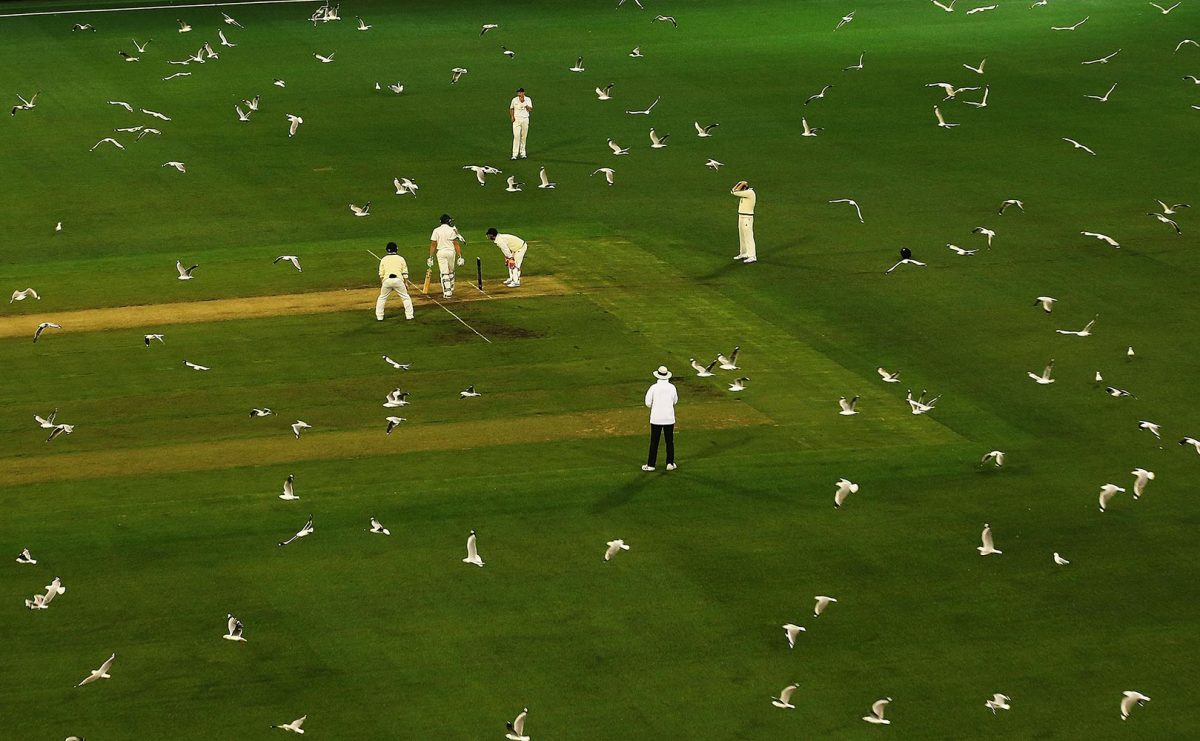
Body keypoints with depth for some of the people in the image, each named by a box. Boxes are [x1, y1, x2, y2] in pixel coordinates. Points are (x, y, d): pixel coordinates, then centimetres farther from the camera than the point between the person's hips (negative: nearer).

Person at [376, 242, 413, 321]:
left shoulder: (384, 259, 16)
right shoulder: (400, 259, 15)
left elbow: (381, 274, 12)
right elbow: (405, 273, 11)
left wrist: (383, 282, 20)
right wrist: (406, 283, 15)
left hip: (387, 280, 1)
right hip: (398, 280, -1)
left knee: (382, 298, 18)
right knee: (405, 297, 13)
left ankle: (379, 316, 15)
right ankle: (409, 315, 7)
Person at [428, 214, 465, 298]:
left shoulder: (436, 231, -2)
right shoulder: (452, 230, -3)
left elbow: (433, 245, -3)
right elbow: (456, 244, -5)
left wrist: (431, 257, 1)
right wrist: (459, 256, -3)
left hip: (440, 252, -1)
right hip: (451, 252, 1)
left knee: (444, 273, -1)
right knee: (451, 271, 20)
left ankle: (447, 292, -10)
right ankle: (451, 290, 31)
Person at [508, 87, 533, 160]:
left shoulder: (528, 100, 3)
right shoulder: (514, 100, 5)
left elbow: (530, 109, -9)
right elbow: (511, 109, 14)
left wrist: (524, 102, -19)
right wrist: (512, 116, -2)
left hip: (525, 119, 1)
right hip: (516, 119, -1)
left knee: (524, 137, 5)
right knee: (516, 136, -11)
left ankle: (522, 153, 17)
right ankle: (515, 154, -14)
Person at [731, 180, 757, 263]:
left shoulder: (750, 192, -18)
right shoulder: (745, 192, 10)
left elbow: (735, 193, -21)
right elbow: (733, 191, 12)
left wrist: (742, 184, -10)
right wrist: (739, 183, 2)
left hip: (747, 217, -10)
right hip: (741, 216, 10)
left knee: (748, 236, -10)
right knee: (742, 236, 17)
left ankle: (752, 256, -11)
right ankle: (743, 254, 26)